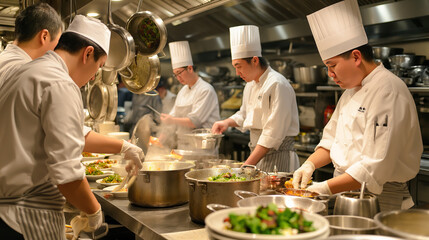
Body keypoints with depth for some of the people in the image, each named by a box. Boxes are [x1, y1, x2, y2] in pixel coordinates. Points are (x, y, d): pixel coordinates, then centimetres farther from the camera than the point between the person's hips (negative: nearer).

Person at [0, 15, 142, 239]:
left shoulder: (26, 73, 13)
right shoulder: (61, 85, -18)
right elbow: (66, 173, -24)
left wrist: (121, 146, 29)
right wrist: (93, 211, -6)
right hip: (29, 221, -9)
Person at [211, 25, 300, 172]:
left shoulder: (277, 85, -18)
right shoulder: (250, 84, 11)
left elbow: (273, 134, -21)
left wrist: (248, 165, -20)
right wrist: (228, 122, 5)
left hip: (276, 157, -8)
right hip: (257, 154, 8)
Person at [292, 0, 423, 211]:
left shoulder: (388, 91, -19)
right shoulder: (351, 92, 12)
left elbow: (376, 166, -25)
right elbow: (332, 139, 17)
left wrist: (326, 189, -23)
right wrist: (310, 164, -1)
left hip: (377, 197, -8)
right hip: (344, 190, 8)